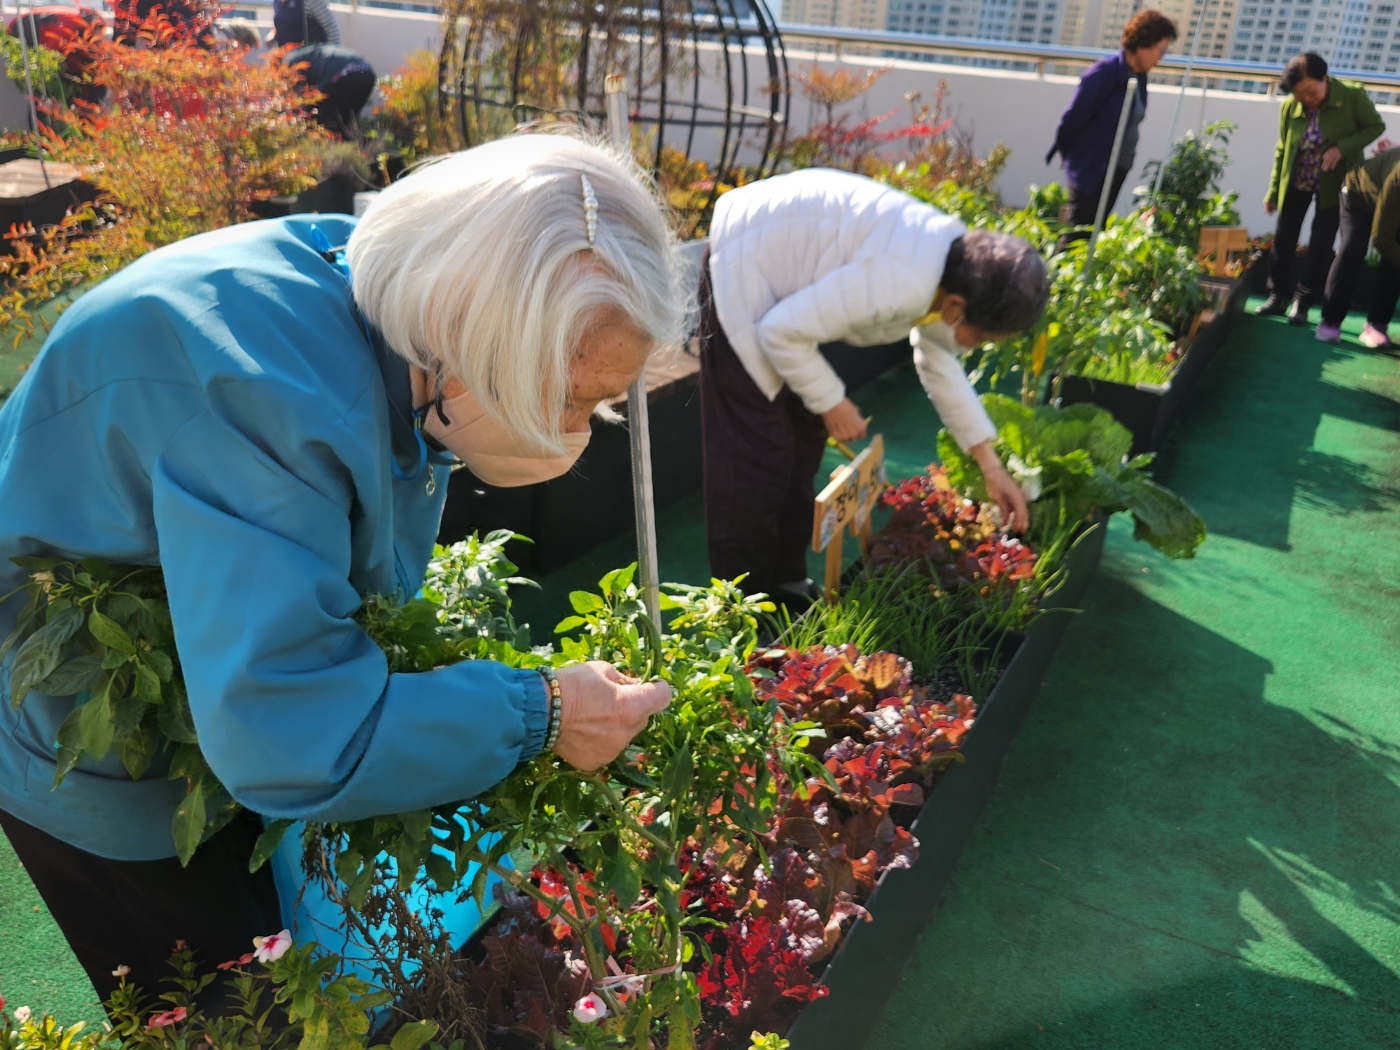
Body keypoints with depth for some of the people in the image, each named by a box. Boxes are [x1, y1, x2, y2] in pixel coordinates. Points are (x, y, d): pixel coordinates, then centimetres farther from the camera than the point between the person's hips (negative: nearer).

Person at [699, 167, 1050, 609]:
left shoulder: (956, 261, -5)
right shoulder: (898, 284, -35)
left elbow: (940, 365, 10)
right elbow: (780, 332, -29)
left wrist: (990, 465, 11)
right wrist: (831, 401, -13)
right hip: (743, 270, -9)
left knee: (806, 433, 12)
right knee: (759, 449, -7)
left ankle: (786, 580, 25)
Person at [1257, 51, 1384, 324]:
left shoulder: (1353, 96, -21)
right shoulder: (1289, 106, -14)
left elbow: (1376, 126, -9)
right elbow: (1282, 149, -2)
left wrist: (1342, 147, -27)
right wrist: (1273, 190, 1)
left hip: (1335, 184, -2)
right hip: (1296, 182, 2)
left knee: (1320, 245, -3)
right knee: (1283, 239, 4)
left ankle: (1302, 302, 7)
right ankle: (1278, 297, 18)